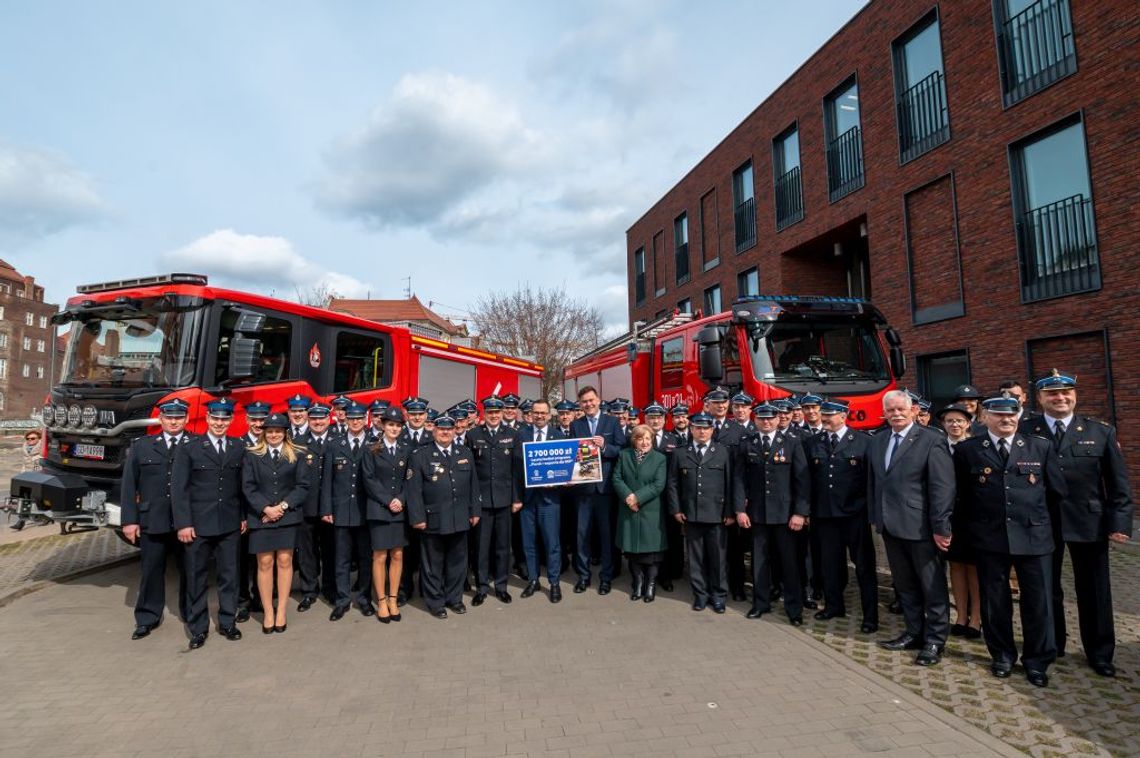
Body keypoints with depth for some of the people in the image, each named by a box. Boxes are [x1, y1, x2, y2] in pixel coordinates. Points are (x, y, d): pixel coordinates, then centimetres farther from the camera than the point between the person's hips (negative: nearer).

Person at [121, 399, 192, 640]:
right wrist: (129, 520, -1)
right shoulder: (141, 447, 7)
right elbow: (129, 486, 5)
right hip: (152, 523, 2)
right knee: (151, 571, 10)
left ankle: (191, 614, 26)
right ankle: (147, 619, 26)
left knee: (190, 571, 10)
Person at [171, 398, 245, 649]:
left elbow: (243, 485, 8)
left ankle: (227, 622, 24)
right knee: (196, 578, 8)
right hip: (198, 525, -2)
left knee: (229, 576, 10)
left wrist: (244, 516, 4)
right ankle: (198, 628, 21)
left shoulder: (239, 448, 6)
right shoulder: (188, 449, -3)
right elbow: (178, 489, -5)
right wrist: (183, 523, -10)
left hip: (231, 525, 2)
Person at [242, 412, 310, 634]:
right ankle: (268, 612, 11)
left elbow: (302, 486, 0)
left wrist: (283, 506, -11)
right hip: (260, 516, 0)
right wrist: (266, 508, -12)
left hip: (288, 516, 0)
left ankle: (281, 612, 11)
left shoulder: (298, 455, 5)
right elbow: (248, 487, 0)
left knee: (284, 561, 2)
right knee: (265, 563, 2)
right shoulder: (252, 455, 6)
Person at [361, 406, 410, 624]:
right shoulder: (372, 450, -1)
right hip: (378, 509, -3)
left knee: (397, 555, 6)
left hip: (400, 509, 3)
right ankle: (381, 602, 13)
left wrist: (400, 500, -9)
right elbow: (368, 479, -6)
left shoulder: (406, 449, 7)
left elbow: (409, 479, 6)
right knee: (380, 557, 1)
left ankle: (393, 600, 17)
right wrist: (388, 501, -12)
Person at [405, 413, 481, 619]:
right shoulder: (420, 455, -5)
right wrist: (417, 517, -11)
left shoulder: (465, 453, 8)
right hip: (433, 521, -3)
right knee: (433, 563, 8)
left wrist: (474, 511, 7)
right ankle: (435, 602, 24)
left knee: (457, 561, 14)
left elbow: (473, 485, 10)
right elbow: (413, 489, -7)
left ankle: (454, 598, 32)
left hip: (460, 519, 4)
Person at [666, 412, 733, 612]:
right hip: (691, 515, 1)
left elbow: (729, 483, 0)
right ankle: (700, 593, 23)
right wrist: (676, 509, 0)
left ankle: (719, 594, 22)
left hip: (717, 514, -1)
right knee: (696, 557, 9)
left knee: (718, 556, 6)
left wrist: (730, 512, -3)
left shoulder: (723, 452, 2)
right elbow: (673, 484, 7)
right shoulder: (680, 453, 6)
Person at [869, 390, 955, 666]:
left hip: (921, 527, -6)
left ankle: (934, 641, 22)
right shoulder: (877, 441, 10)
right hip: (890, 526, 6)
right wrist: (875, 517, 11)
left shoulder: (931, 440, -10)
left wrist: (941, 527, -16)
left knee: (932, 588, 8)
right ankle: (914, 633, 31)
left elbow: (943, 487, -14)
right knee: (905, 585, 17)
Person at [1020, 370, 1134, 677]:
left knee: (1094, 591, 12)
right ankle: (1051, 645, 30)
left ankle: (1100, 653, 30)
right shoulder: (1024, 431, -4)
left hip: (1089, 523, 1)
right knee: (1046, 589, 13)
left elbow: (1119, 483, 1)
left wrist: (1120, 523, -5)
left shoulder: (1101, 431, 0)